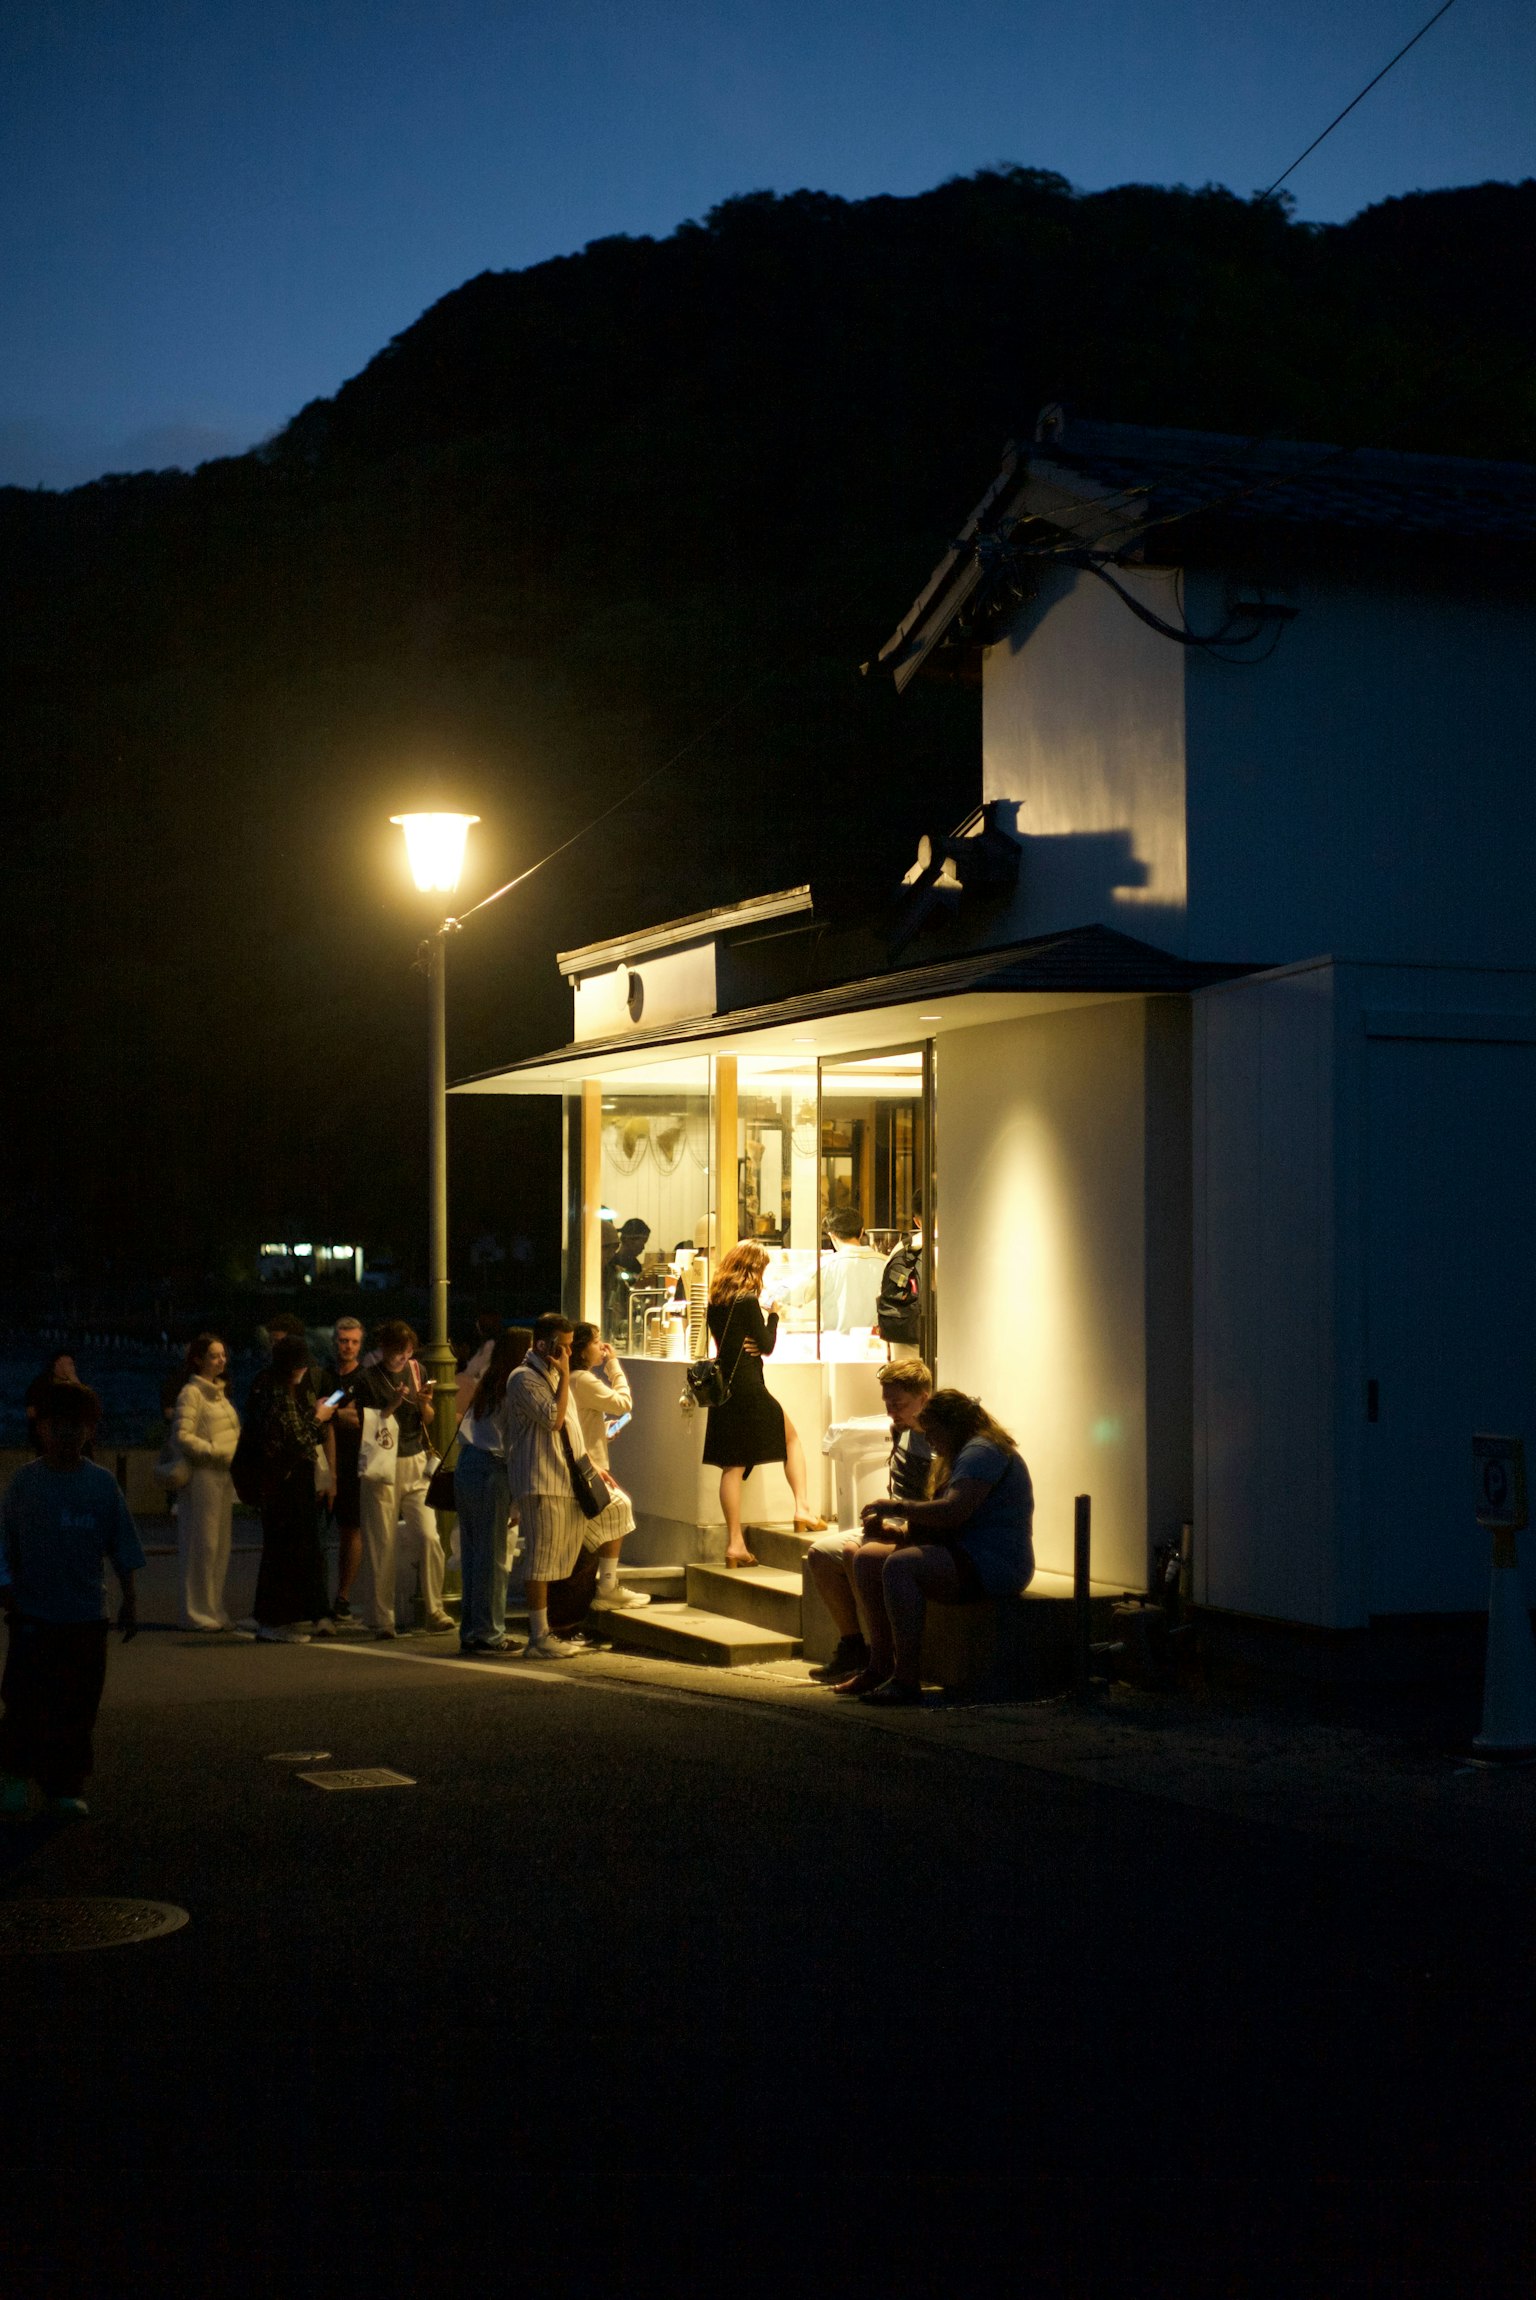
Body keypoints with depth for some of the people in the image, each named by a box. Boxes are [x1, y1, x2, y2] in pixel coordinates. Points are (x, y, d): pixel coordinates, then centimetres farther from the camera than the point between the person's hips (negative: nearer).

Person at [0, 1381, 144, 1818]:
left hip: (86, 1614, 1)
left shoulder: (102, 1483, 1)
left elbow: (123, 1546, 5)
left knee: (78, 1706, 4)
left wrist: (129, 1601, 3)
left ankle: (66, 1787, 15)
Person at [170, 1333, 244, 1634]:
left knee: (221, 1544, 10)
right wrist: (217, 1452, -16)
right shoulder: (191, 1393, -8)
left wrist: (236, 1454, 7)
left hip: (224, 1476, 8)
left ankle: (215, 1609, 17)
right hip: (202, 1476, -8)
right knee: (202, 1544, -5)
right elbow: (181, 1436, -16)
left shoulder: (219, 1392, 18)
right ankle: (197, 1612, 1)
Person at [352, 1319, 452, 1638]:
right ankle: (381, 1620, 6)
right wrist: (392, 1405, -18)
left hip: (415, 1464, 4)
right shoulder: (368, 1379, -4)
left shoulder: (414, 1370, 10)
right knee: (382, 1546, -2)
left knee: (428, 1537, -7)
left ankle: (434, 1611, 2)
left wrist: (424, 1402, -6)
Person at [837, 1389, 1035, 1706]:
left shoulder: (981, 1451, -12)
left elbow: (953, 1512, -27)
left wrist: (898, 1507, -14)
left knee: (899, 1565, -32)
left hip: (994, 1564, -11)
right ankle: (881, 1665, 0)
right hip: (963, 1555, 11)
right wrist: (896, 1529, 2)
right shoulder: (959, 1455, 23)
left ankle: (907, 1680, -33)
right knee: (867, 1558, 3)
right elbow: (939, 1523, 19)